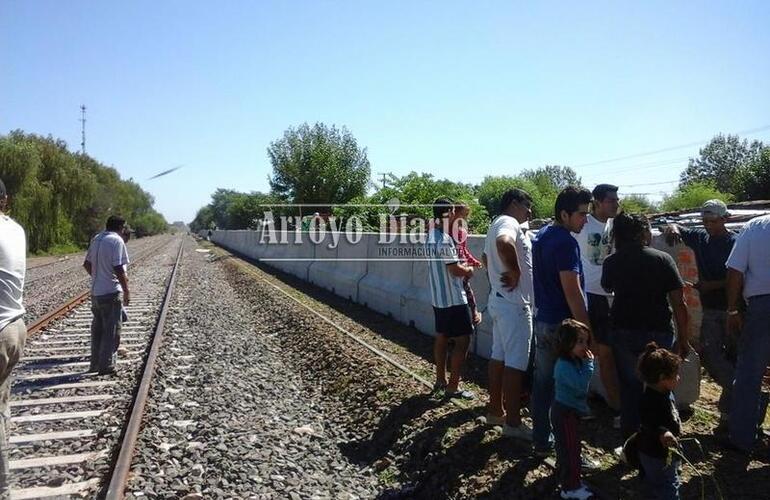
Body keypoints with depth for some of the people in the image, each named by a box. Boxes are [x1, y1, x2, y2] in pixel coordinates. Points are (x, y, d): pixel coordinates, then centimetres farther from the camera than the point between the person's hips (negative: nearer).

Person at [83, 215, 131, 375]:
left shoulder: (96, 239, 10)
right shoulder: (117, 241, -15)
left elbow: (87, 264, 15)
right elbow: (118, 269, -20)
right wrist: (126, 291, -13)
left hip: (95, 292, 8)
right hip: (111, 292, -8)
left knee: (97, 328, 17)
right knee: (112, 331, 1)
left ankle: (95, 363, 24)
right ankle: (106, 366, 5)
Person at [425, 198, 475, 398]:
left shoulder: (430, 236, 8)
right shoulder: (444, 240, -22)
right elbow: (455, 269, -20)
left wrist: (462, 266, 10)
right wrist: (469, 270, -1)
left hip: (438, 297, 10)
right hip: (453, 299, -10)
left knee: (441, 337, 16)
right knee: (462, 340, -2)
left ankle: (440, 380, 26)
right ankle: (453, 387, 3)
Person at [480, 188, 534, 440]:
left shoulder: (497, 225, 18)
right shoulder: (509, 223, -15)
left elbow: (485, 256, 31)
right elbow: (504, 243, -39)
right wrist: (515, 272, -26)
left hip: (499, 300, 10)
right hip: (514, 304, -10)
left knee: (499, 356, 15)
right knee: (515, 363, -4)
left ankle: (495, 411, 25)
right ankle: (513, 423, 4)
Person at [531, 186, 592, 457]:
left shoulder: (541, 236, 9)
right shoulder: (566, 242, -19)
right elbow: (572, 291, -22)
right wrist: (586, 330, -18)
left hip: (543, 320, 9)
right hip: (563, 325, -8)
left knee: (542, 382, 14)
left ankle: (541, 441, 24)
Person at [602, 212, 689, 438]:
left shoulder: (611, 262, 0)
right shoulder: (662, 259, -6)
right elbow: (679, 303, -7)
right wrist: (683, 338, 0)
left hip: (623, 332, 2)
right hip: (658, 332, -2)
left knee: (629, 386, 12)